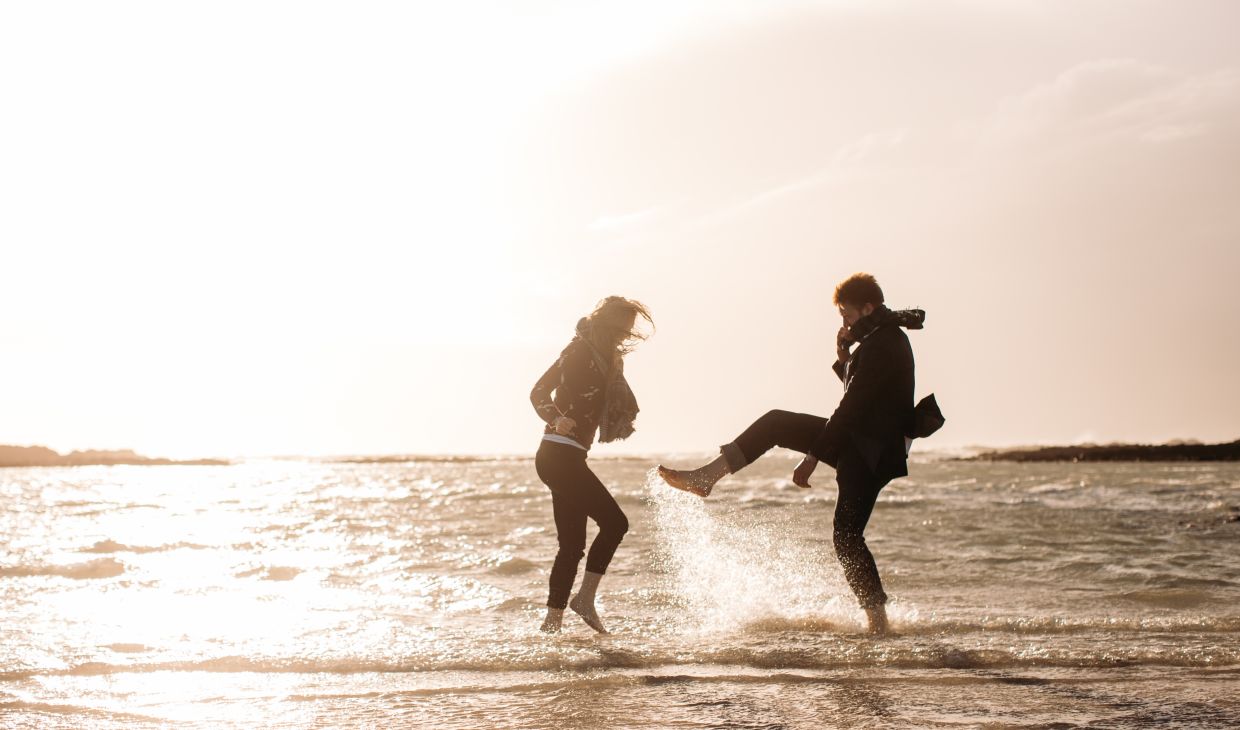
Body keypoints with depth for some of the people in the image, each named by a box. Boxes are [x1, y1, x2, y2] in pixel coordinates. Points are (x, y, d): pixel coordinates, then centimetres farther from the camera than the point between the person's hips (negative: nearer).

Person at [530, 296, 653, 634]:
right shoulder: (580, 351, -10)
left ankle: (552, 621, 11)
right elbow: (540, 392, -15)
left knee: (572, 544, 9)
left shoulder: (603, 357, 17)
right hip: (560, 455, -10)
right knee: (614, 521, -13)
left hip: (566, 458, 10)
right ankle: (585, 599, -8)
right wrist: (557, 420, -30)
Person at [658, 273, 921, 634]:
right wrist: (844, 358, 5)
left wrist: (811, 457, -19)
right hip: (861, 441, 10)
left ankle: (878, 621, -3)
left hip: (869, 451, -10)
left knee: (847, 537, -8)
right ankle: (706, 476, 8)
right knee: (775, 423, 9)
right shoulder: (889, 337, 12)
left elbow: (850, 409, -23)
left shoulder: (879, 344, -21)